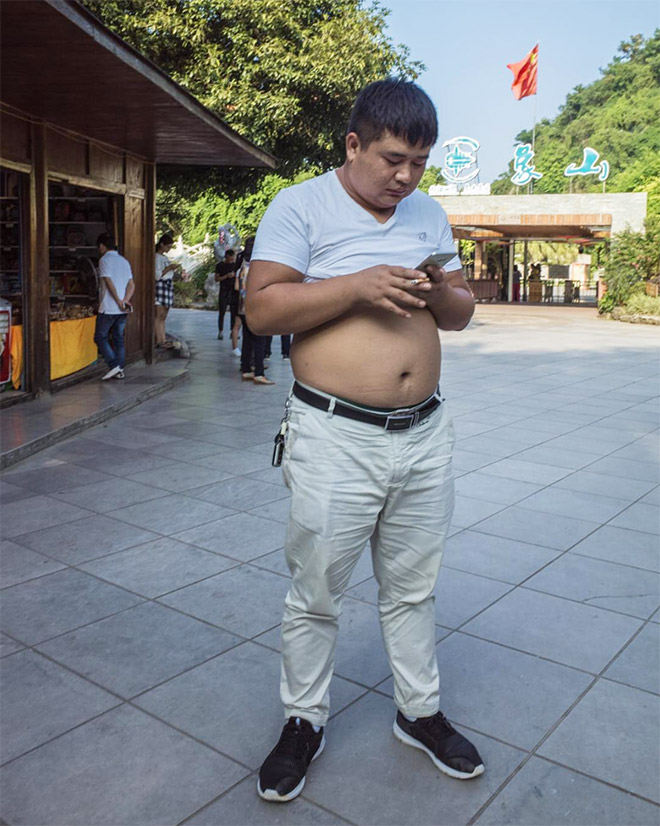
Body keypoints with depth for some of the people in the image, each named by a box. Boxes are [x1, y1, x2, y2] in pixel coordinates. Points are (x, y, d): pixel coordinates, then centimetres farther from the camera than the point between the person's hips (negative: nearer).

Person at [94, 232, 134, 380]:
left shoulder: (104, 260, -8)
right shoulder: (124, 261, 14)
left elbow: (110, 283, -17)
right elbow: (131, 285, 8)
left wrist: (119, 302, -12)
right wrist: (125, 301, -3)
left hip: (108, 308, -7)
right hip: (122, 310, 7)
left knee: (101, 337, 3)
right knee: (119, 338, 11)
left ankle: (114, 366, -7)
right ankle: (120, 370, 10)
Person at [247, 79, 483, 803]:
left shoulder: (429, 213, 13)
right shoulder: (300, 207, -4)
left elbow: (462, 314, 15)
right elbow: (261, 309, -12)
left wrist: (440, 292, -9)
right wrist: (356, 286, -21)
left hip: (424, 436, 5)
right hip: (335, 438, -5)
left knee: (412, 589, 18)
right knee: (314, 596, 8)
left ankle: (420, 712, 38)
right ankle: (303, 721, 30)